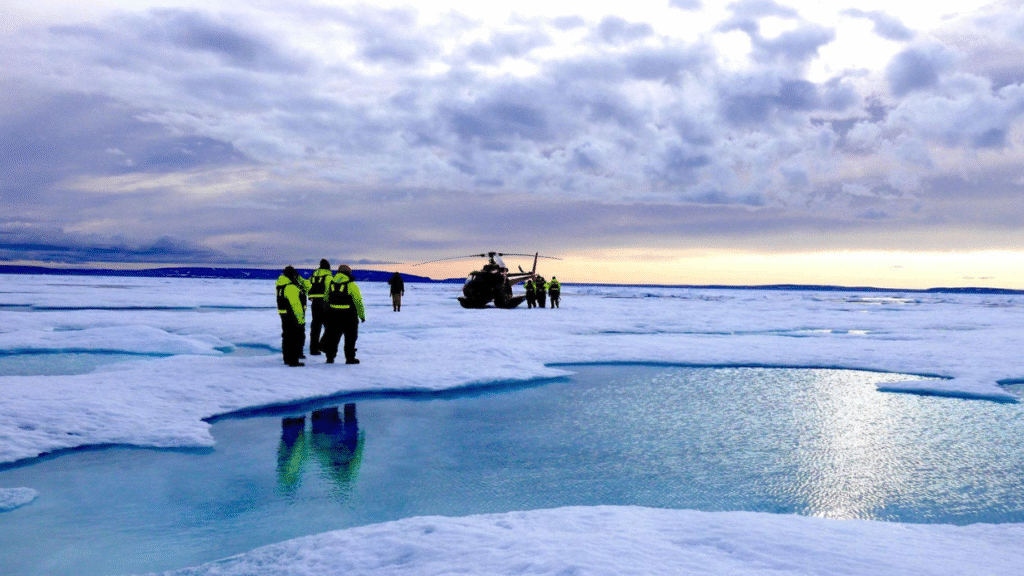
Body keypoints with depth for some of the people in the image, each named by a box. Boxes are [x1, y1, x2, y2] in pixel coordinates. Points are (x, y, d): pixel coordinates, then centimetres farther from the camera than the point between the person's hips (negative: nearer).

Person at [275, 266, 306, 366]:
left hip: (284, 316, 10)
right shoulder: (291, 287, -21)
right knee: (296, 338, -3)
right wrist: (301, 319, -21)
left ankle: (287, 359, 27)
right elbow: (296, 304, -23)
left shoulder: (281, 285, 9)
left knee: (287, 337, 18)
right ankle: (293, 360, -3)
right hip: (292, 316, -10)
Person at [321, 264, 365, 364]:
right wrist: (362, 315, 2)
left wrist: (326, 312, 16)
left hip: (332, 314, 4)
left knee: (333, 335, 14)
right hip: (348, 315, -4)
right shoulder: (351, 285, -8)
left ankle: (330, 357, 15)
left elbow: (326, 298, 9)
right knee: (350, 337, 8)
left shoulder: (330, 282, 6)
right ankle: (350, 358, 9)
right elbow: (358, 301, -6)